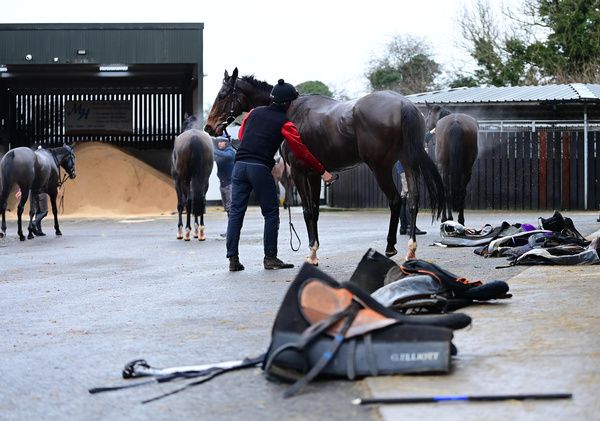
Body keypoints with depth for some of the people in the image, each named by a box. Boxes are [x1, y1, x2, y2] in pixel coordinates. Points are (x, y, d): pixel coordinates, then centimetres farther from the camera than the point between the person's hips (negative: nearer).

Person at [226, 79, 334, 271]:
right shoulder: (284, 123, 1)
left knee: (236, 212, 5)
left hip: (240, 164, 5)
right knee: (271, 213, 6)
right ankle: (270, 258, 5)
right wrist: (322, 172, 8)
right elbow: (302, 152, 1)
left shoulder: (254, 113, 16)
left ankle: (233, 258, 2)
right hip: (261, 168, -5)